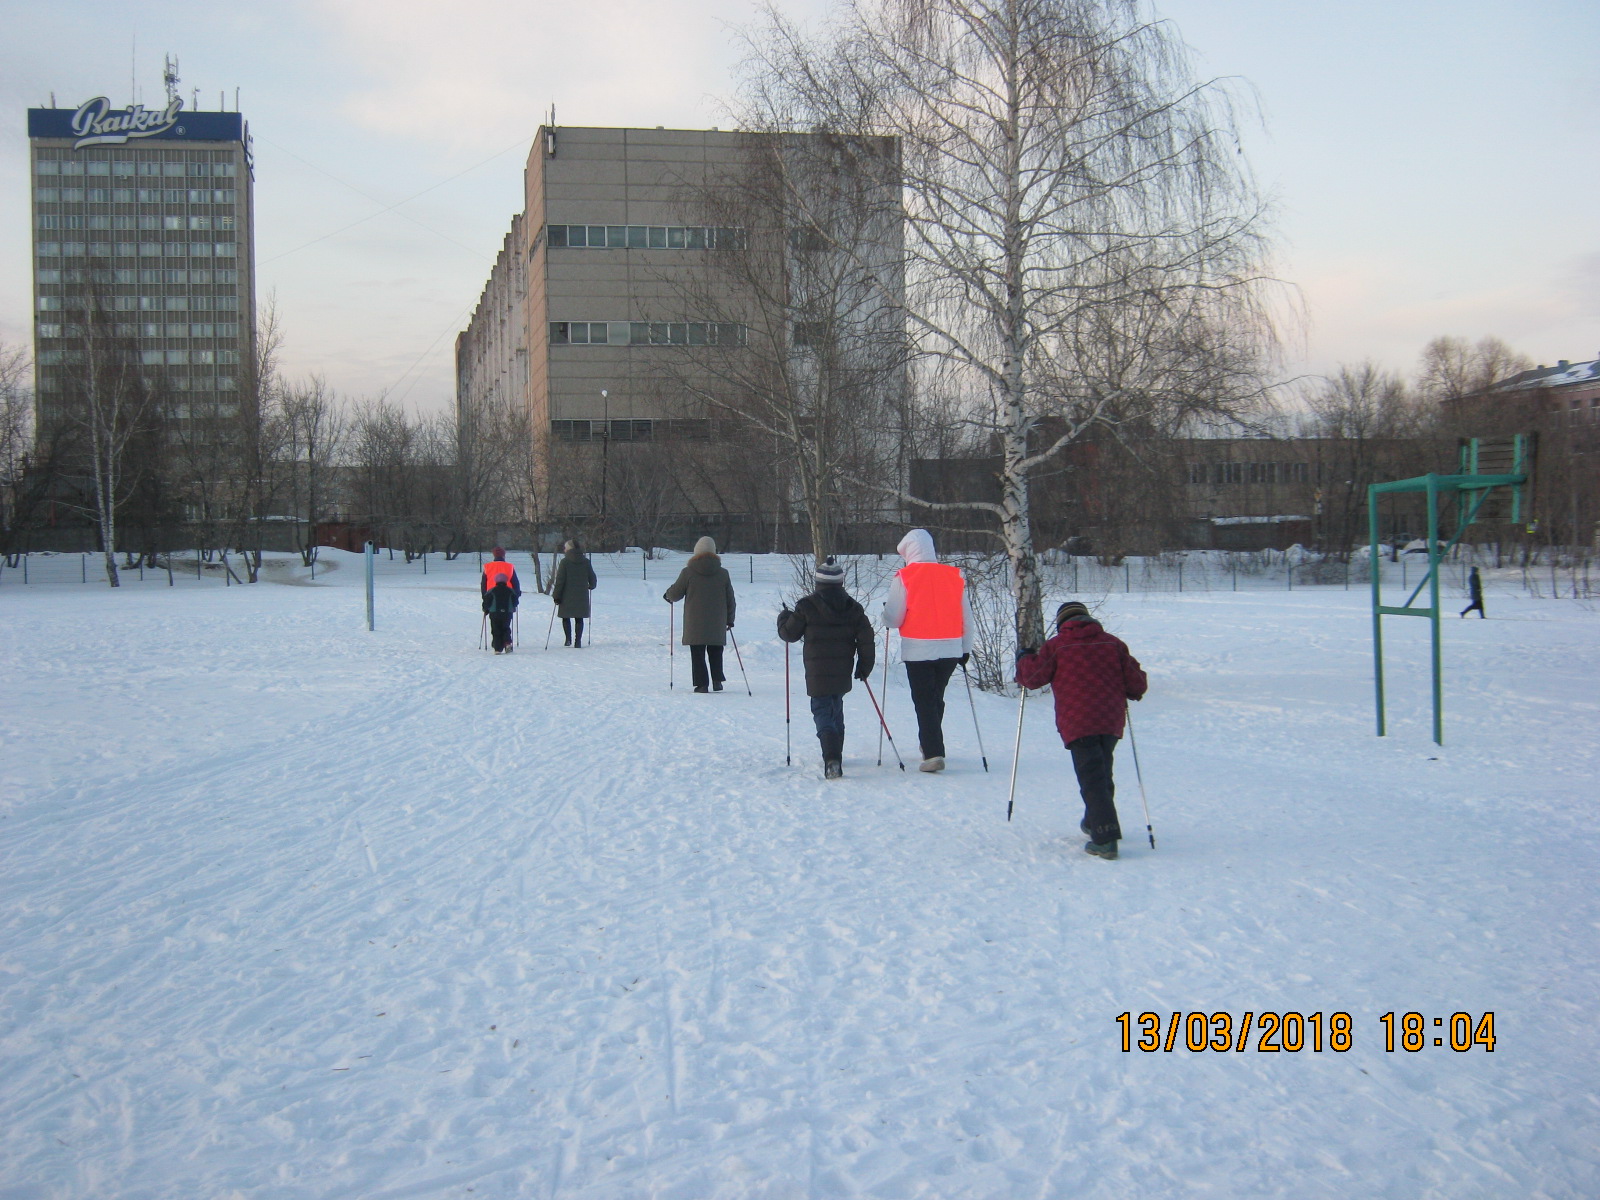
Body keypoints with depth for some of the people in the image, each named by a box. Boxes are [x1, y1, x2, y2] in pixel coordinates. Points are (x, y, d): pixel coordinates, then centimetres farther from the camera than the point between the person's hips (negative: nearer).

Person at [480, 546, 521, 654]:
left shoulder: (487, 567, 3)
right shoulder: (510, 567, 1)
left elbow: (483, 585, 7)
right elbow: (516, 585, 4)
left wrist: (485, 600, 13)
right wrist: (515, 600, 13)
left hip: (493, 603, 0)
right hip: (507, 603, 0)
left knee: (495, 628, 5)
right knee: (506, 626, 10)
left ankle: (498, 648, -1)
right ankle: (507, 642, -11)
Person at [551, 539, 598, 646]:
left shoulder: (565, 562, -7)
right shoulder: (586, 562, 4)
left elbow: (560, 581, -9)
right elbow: (593, 579, 10)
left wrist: (556, 596, -4)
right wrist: (591, 586, 32)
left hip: (567, 596, -3)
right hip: (582, 596, 3)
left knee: (566, 617, 11)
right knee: (579, 619, 8)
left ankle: (568, 639, 3)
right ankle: (578, 641, 2)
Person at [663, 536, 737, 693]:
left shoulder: (688, 572, -7)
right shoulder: (723, 573, 2)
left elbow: (675, 593, 1)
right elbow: (730, 599, 8)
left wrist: (667, 595, 24)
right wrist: (730, 619, 19)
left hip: (695, 624, -2)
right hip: (717, 624, 2)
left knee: (698, 654, 4)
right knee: (715, 652, 16)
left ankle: (701, 683, -2)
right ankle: (717, 680, 9)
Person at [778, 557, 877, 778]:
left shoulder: (807, 606, -7)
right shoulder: (853, 608, 5)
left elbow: (789, 633, 1)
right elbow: (866, 639, 4)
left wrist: (784, 617, 22)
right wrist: (864, 667, 14)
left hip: (817, 673, -4)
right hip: (843, 672, 4)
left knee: (823, 713, -7)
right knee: (836, 712, 22)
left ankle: (832, 760, -26)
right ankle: (835, 755, 32)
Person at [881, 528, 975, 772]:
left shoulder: (904, 578, -8)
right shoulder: (954, 576, 3)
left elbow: (893, 619, -8)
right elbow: (966, 617, 6)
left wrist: (885, 611, 14)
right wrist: (965, 649, 16)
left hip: (918, 651, -4)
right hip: (951, 649, 4)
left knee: (924, 702, 1)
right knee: (936, 699, 20)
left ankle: (934, 753, -8)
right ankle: (930, 746, 32)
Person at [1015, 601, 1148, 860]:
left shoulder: (1056, 646, -1)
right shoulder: (1113, 644, 9)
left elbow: (1033, 676, 0)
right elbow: (1136, 683, 8)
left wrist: (1024, 660, 20)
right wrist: (1132, 692, 31)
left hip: (1078, 724, -4)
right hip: (1112, 722, 4)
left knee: (1092, 779, -7)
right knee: (1102, 773, 23)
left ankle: (1105, 838, -18)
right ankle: (1094, 821, 38)